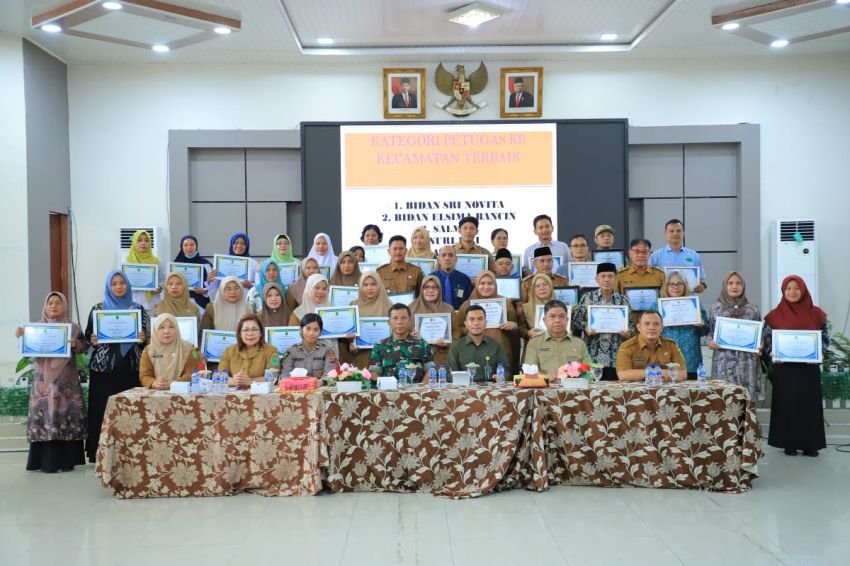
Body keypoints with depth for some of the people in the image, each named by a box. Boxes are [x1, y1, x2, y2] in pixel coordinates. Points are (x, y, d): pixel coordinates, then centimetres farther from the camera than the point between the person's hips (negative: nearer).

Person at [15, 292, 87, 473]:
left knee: (67, 414, -3)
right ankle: (47, 461, 0)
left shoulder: (73, 327, 7)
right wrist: (21, 336, -10)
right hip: (44, 380, 1)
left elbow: (84, 347, 5)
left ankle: (67, 460, 3)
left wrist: (75, 344, -16)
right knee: (45, 416, -5)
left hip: (66, 381, -1)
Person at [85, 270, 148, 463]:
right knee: (102, 409, -2)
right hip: (103, 367, -1)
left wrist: (143, 339, -11)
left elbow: (145, 336, 11)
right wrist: (92, 340, -14)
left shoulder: (138, 309, 9)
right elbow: (87, 334, 8)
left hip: (130, 367, 1)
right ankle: (100, 453, 4)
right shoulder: (98, 308, 7)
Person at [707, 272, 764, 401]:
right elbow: (710, 333, 11)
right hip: (723, 362, -1)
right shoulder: (716, 308, 6)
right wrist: (710, 343, -10)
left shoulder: (752, 309, 8)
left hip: (747, 363, 1)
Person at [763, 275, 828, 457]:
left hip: (809, 367, 1)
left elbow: (826, 338, 6)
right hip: (784, 368, -1)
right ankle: (789, 443, 10)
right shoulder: (775, 315, 1)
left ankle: (810, 444, 12)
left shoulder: (816, 313, 3)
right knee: (786, 404, 1)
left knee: (809, 404, 4)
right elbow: (766, 339, 6)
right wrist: (773, 352, -12)